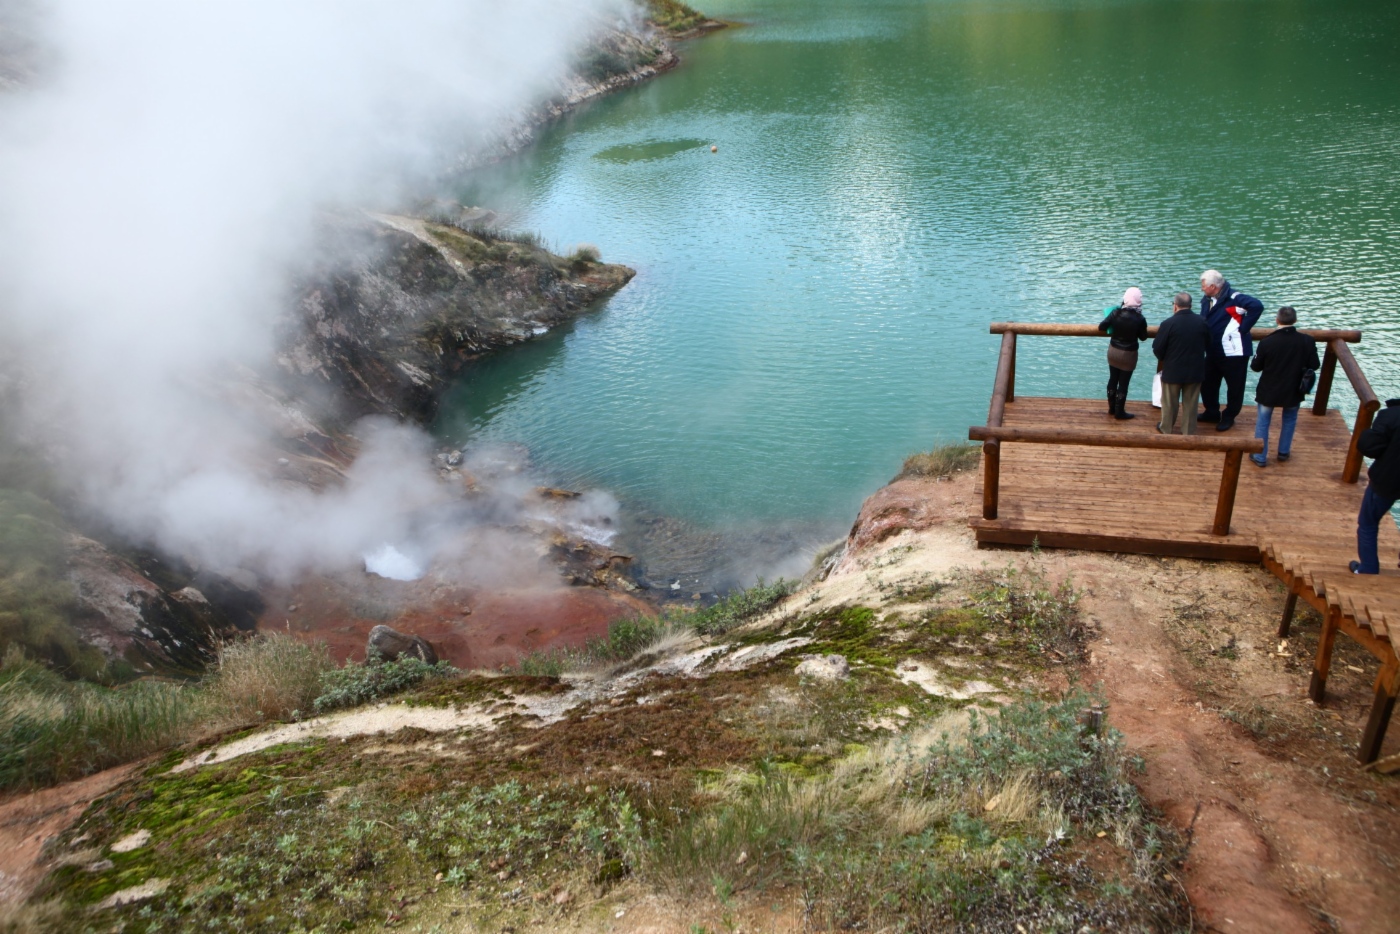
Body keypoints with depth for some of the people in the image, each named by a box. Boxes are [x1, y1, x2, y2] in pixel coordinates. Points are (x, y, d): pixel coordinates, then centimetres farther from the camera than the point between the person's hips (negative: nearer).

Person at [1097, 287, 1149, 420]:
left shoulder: (1116, 312, -14)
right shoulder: (1140, 319, -20)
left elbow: (1101, 327, -8)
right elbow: (1143, 337, -6)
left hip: (1113, 351, 3)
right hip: (1128, 354, -3)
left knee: (1113, 379, 17)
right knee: (1123, 383, 7)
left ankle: (1112, 408, 29)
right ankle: (1119, 412, 15)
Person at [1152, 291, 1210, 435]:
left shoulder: (1168, 324, -19)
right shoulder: (1202, 322, -5)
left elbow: (1157, 348, -14)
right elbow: (1207, 343, 10)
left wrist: (1163, 358, 8)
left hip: (1172, 370, -3)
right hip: (1195, 371, 3)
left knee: (1170, 403, 15)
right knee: (1190, 404, 13)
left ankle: (1166, 429, 30)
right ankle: (1189, 432, 21)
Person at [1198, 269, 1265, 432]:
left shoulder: (1233, 298, -20)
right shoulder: (1207, 300, 5)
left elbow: (1257, 306, -31)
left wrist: (1243, 328, -25)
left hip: (1233, 351, -8)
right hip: (1213, 351, 8)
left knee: (1234, 386, 6)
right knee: (1207, 383, 16)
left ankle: (1229, 417, 20)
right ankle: (1212, 412, 34)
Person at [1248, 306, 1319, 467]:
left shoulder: (1267, 342, -19)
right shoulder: (1307, 341, -14)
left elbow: (1255, 367, -9)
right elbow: (1314, 365, -2)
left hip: (1269, 391, -2)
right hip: (1293, 391, 2)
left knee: (1263, 422, 12)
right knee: (1289, 420, 24)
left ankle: (1260, 457, 14)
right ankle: (1283, 452, 33)